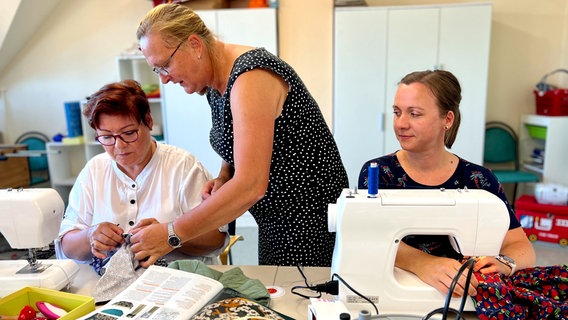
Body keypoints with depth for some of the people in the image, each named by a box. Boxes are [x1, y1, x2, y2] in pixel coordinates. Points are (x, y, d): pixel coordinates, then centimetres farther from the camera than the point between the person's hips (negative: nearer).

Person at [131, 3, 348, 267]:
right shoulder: (214, 82, 5)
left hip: (310, 216, -9)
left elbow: (250, 185, -31)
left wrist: (171, 234, -23)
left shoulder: (250, 77, -24)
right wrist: (223, 178, -3)